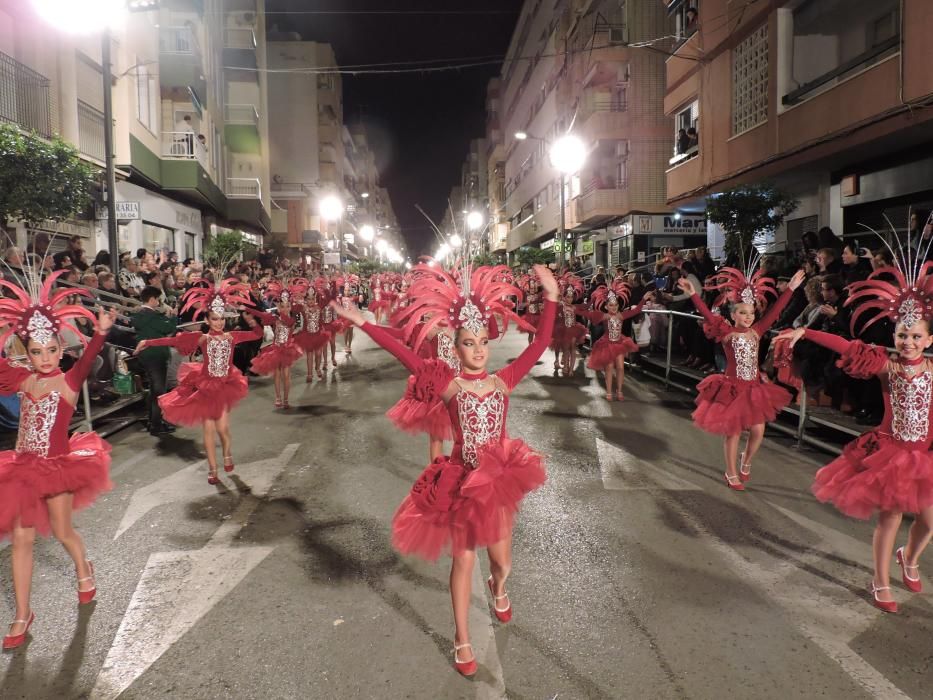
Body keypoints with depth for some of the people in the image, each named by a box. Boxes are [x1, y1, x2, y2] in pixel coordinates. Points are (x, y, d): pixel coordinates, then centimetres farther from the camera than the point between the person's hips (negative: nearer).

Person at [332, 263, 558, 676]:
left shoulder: (503, 380, -4)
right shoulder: (449, 385, -12)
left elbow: (539, 345, -7)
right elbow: (404, 354, -20)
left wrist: (551, 297, -11)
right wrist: (361, 322, -27)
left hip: (501, 478, 3)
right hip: (462, 481, -3)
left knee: (501, 559, 18)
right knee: (463, 561, 10)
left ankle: (498, 587, 57)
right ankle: (462, 640, 30)